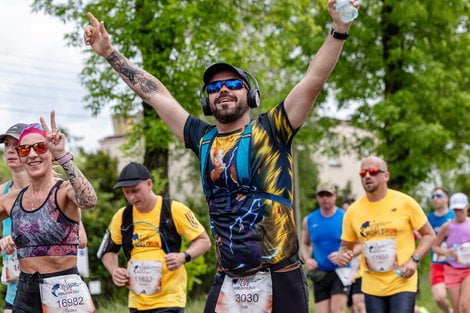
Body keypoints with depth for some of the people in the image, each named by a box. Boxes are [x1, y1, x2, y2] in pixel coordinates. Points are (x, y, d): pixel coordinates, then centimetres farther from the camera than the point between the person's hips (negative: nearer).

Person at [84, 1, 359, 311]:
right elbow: (155, 93, 18)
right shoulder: (204, 140, 12)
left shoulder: (270, 132, 0)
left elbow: (313, 80, -10)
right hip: (228, 283, 4)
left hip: (280, 279, -4)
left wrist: (339, 29, -22)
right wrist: (109, 52, 21)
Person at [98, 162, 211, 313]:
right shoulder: (121, 217, 4)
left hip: (169, 301, -5)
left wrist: (184, 257, -20)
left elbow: (204, 241, -2)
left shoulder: (174, 210, -8)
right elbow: (108, 251, 17)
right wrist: (114, 270, -3)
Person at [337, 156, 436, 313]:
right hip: (372, 287, 3)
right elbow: (346, 245, 13)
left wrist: (414, 259, -12)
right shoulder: (353, 211, 1)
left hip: (402, 284, -3)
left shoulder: (405, 202, -5)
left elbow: (429, 235, 3)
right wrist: (342, 255, -11)